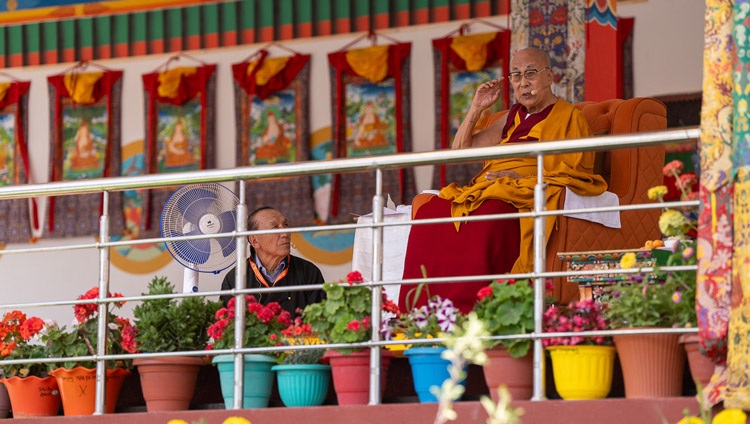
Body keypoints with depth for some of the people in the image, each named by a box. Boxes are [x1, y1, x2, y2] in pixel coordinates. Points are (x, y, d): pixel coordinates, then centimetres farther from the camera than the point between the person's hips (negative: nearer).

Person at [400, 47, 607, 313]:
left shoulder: (569, 118, 7)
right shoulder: (513, 119, 27)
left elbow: (574, 176, -4)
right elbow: (460, 150, 28)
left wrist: (524, 179, -13)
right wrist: (477, 108, 17)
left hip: (527, 199, -7)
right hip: (489, 191, 7)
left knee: (485, 217, -39)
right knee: (430, 213, -21)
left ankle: (471, 309, -40)